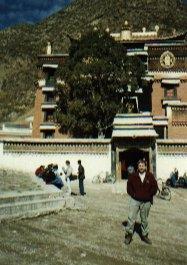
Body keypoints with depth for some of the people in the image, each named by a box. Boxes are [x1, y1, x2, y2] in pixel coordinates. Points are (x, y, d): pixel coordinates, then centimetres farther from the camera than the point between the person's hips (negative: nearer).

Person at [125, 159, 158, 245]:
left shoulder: (150, 176, 0)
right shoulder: (133, 176, -2)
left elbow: (154, 187, 6)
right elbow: (129, 186, 6)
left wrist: (149, 195, -1)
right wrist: (132, 194, -2)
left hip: (146, 201, 1)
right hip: (135, 200, -1)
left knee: (144, 219, 13)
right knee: (131, 218, -8)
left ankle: (144, 235, 27)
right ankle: (129, 234, 5)